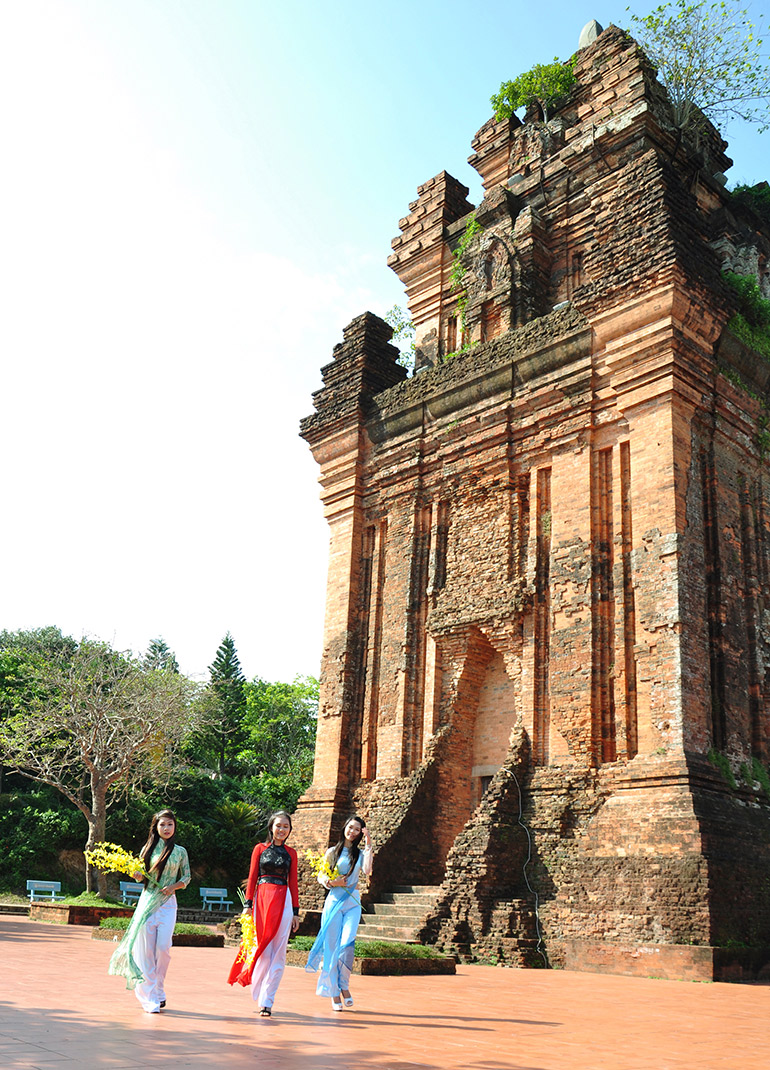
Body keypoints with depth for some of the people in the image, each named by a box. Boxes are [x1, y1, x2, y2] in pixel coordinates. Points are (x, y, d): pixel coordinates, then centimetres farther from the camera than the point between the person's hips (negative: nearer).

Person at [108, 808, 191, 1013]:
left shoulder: (180, 851, 6)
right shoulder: (148, 848, 6)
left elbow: (186, 878, 10)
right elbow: (140, 875, 10)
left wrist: (173, 886, -8)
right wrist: (137, 875, -13)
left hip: (167, 903, 0)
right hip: (147, 900, 1)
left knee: (163, 946, -11)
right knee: (146, 949, -3)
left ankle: (158, 990, 12)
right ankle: (150, 998, 5)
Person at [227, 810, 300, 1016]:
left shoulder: (291, 853, 12)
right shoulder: (260, 849, 8)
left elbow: (293, 883, 12)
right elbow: (252, 878, 6)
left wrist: (296, 912, 8)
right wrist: (248, 905, -3)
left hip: (283, 902, 1)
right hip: (262, 900, -1)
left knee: (277, 953, -2)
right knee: (263, 950, -6)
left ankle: (266, 1001, 3)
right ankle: (258, 991, 14)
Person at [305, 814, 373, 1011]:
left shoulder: (360, 853, 11)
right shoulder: (332, 852, 8)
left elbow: (367, 870, -9)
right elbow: (320, 877, 8)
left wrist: (368, 845, -10)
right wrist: (332, 882, -11)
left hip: (353, 904, 1)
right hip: (334, 901, -1)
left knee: (347, 944, -15)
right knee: (332, 946, -3)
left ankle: (344, 985, 2)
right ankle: (334, 992, 6)